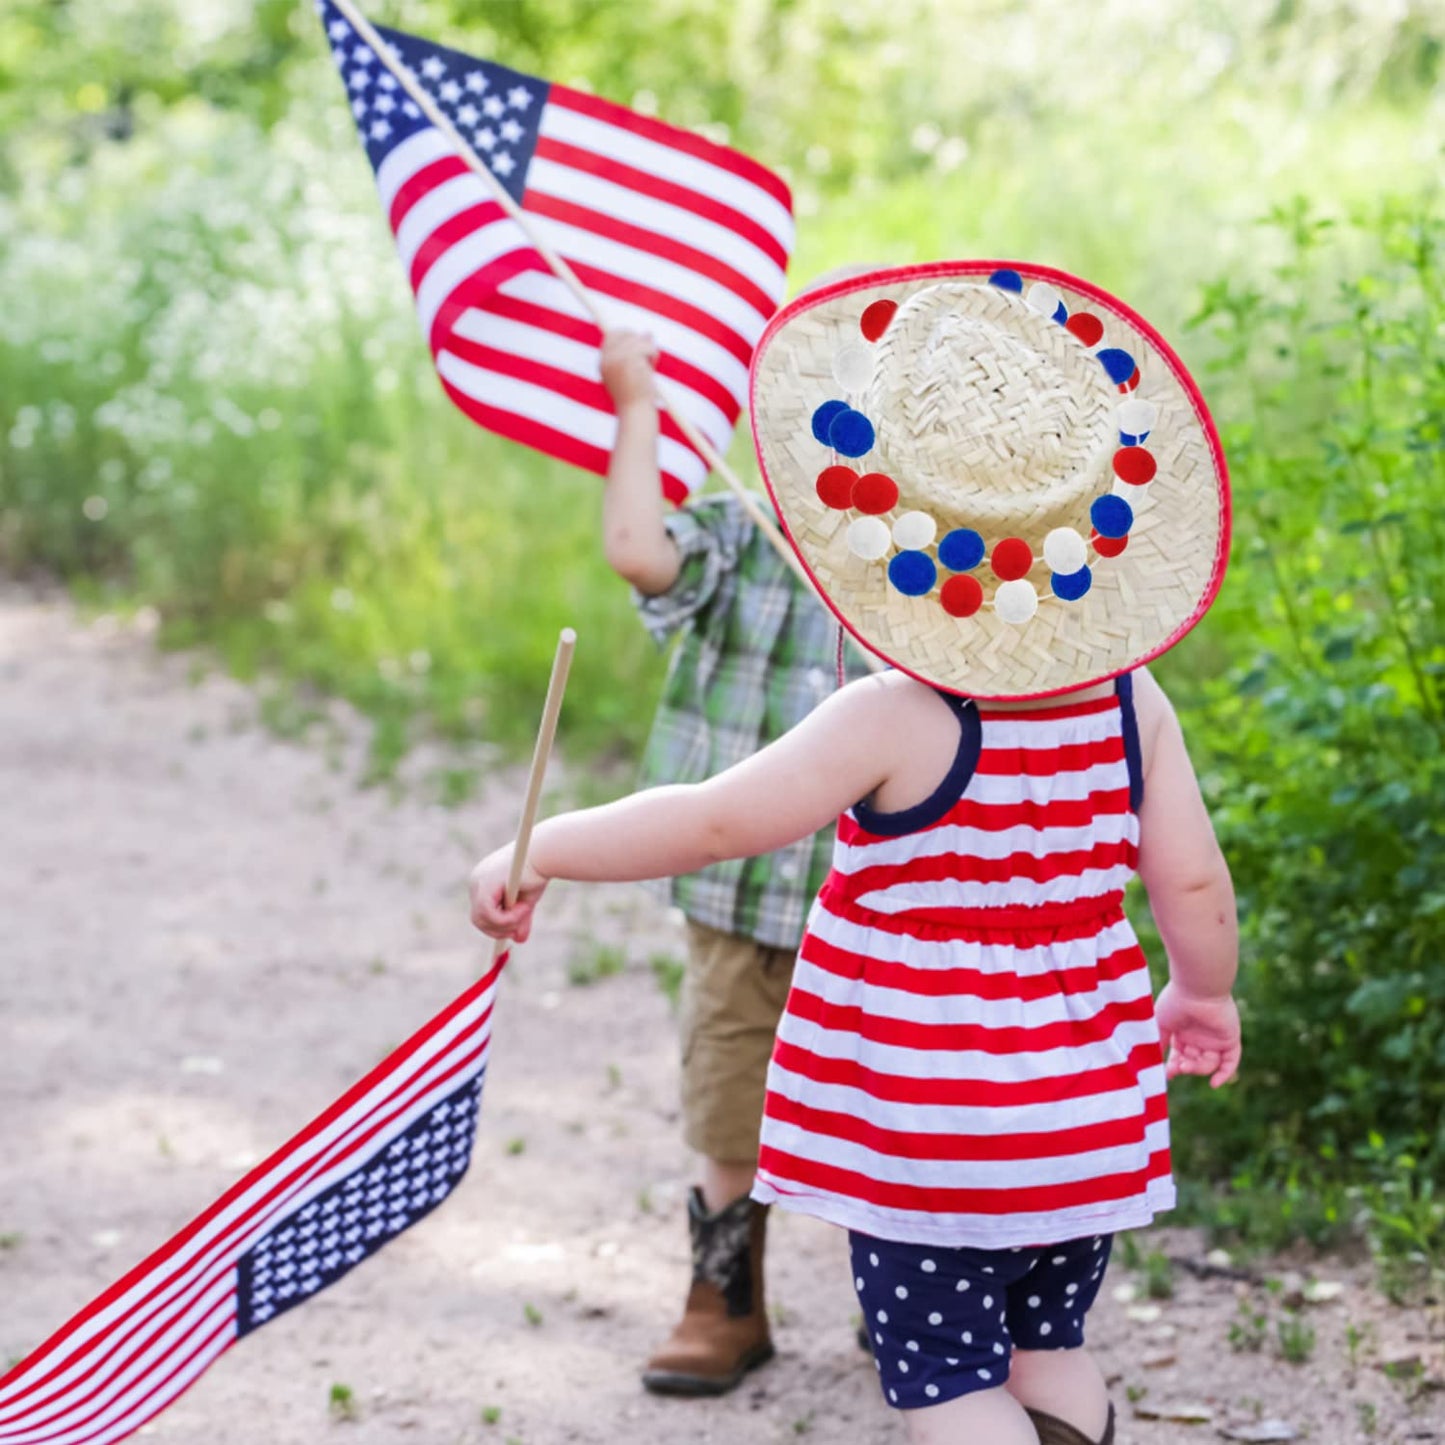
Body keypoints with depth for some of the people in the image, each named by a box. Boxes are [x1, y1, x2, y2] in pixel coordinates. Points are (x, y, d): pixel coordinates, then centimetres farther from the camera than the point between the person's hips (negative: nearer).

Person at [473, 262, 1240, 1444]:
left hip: (926, 1135, -5)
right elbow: (1194, 882, 0)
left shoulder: (895, 724, -19)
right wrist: (1205, 993, 21)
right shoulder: (1130, 703, -4)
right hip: (1083, 1115, 6)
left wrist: (539, 852, -10)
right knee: (1051, 1348, 21)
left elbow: (716, 821, -20)